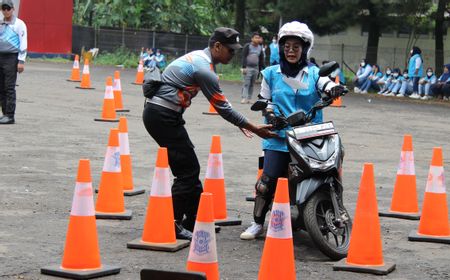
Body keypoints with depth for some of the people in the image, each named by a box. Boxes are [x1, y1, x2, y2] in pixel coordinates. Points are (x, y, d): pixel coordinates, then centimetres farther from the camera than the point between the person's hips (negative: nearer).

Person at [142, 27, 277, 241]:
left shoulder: (200, 58, 15)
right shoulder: (204, 69, -16)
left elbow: (220, 103, 23)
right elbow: (223, 108, -13)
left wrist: (240, 123, 23)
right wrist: (254, 128, -6)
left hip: (156, 111, 10)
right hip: (163, 116, -10)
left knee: (189, 168, 15)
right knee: (187, 170, -6)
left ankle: (193, 220, 22)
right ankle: (172, 224, -3)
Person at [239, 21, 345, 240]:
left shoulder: (314, 73, 7)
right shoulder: (271, 74, 11)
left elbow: (326, 83, -12)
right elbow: (263, 100, 16)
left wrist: (334, 89, -37)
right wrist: (270, 115, -5)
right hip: (278, 136, 0)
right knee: (267, 179, -10)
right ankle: (258, 223, 1)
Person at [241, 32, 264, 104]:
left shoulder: (260, 48, 12)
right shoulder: (247, 46, -3)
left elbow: (261, 59, 17)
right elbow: (244, 57, -7)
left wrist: (261, 68, 12)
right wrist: (244, 67, -15)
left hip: (256, 68, 5)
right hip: (248, 67, -5)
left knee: (252, 84, 6)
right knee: (246, 83, -10)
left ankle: (249, 98, 9)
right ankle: (244, 98, -14)